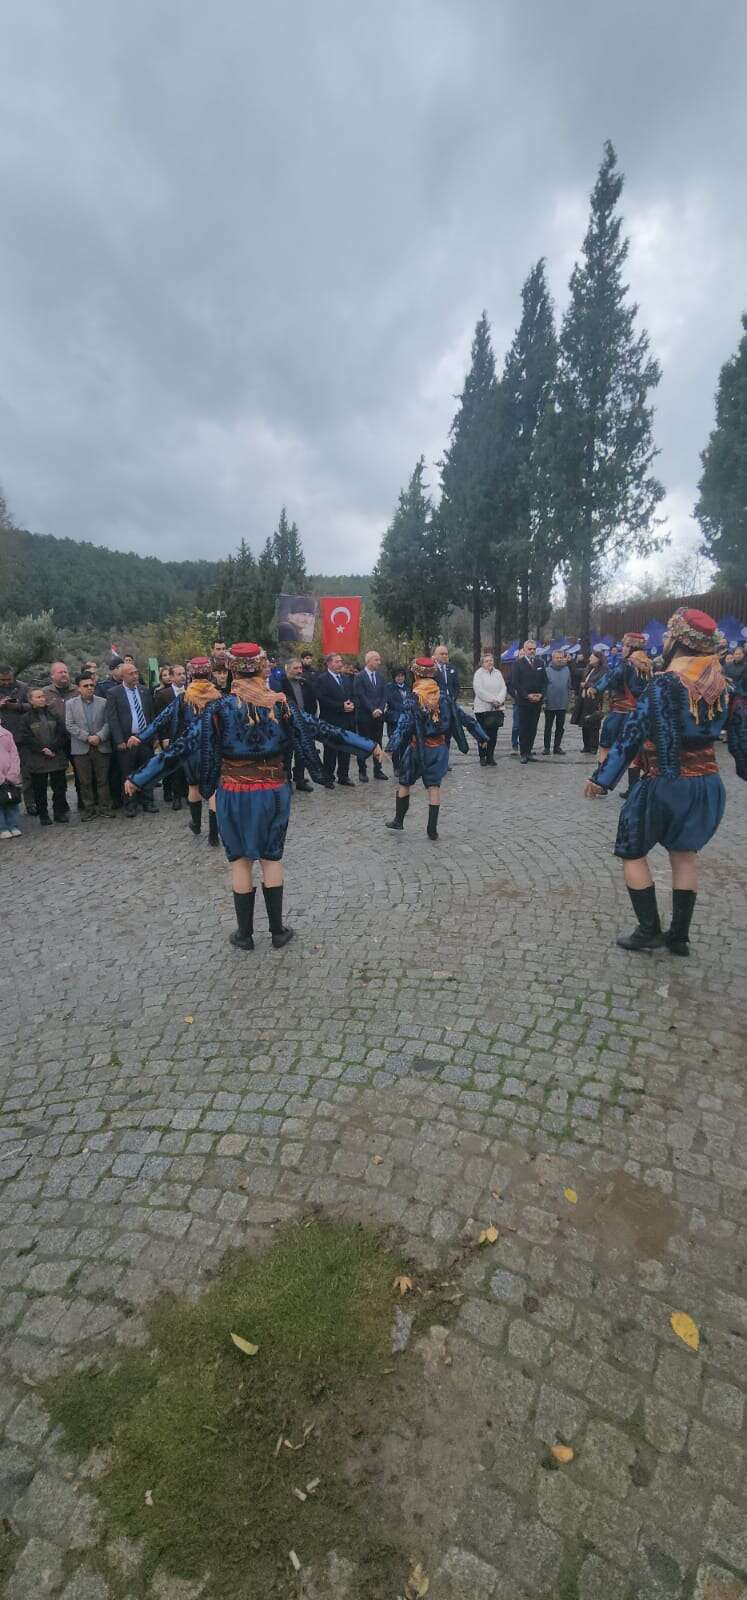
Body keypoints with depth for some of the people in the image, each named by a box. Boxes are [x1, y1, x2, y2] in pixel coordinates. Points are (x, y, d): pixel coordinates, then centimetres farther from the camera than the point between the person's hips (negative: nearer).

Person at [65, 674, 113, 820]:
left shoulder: (103, 702, 7)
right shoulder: (70, 704, 6)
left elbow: (108, 723, 3)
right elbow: (70, 725, -1)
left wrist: (99, 736, -13)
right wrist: (87, 737, -11)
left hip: (101, 746, 0)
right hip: (81, 748, 0)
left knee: (103, 779, 3)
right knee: (85, 782, 4)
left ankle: (105, 808, 11)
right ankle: (89, 809, 11)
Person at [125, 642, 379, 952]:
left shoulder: (220, 707, -9)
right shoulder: (281, 705, -6)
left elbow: (184, 745, -9)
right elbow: (322, 730, -2)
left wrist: (139, 777, -1)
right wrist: (369, 747, 6)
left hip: (234, 795, -1)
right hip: (273, 794, 1)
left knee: (241, 860, 12)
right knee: (271, 858, 15)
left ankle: (244, 934, 22)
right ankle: (278, 930, 21)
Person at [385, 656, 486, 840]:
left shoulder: (413, 698, -12)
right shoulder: (444, 695, 0)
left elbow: (404, 724, -21)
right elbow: (462, 716, 3)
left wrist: (392, 746, -24)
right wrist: (481, 735, 11)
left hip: (417, 747, -3)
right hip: (439, 748, 3)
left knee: (404, 783, 14)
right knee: (434, 786, 7)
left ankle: (398, 821, 22)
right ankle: (432, 829, 7)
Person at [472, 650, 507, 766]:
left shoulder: (498, 673, 13)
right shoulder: (478, 674, -2)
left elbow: (503, 688, 7)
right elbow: (479, 690, -12)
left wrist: (499, 700, -10)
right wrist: (492, 700, -13)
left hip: (497, 708, 4)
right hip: (482, 708, -4)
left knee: (493, 733, 3)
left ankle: (490, 757, 10)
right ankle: (482, 757, 9)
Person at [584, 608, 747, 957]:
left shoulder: (664, 685, -16)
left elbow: (631, 735, -19)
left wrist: (601, 778, -15)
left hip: (664, 784, -6)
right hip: (708, 785, 6)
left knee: (632, 853, 10)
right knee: (684, 853, 20)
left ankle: (649, 931, 13)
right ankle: (680, 935, 23)